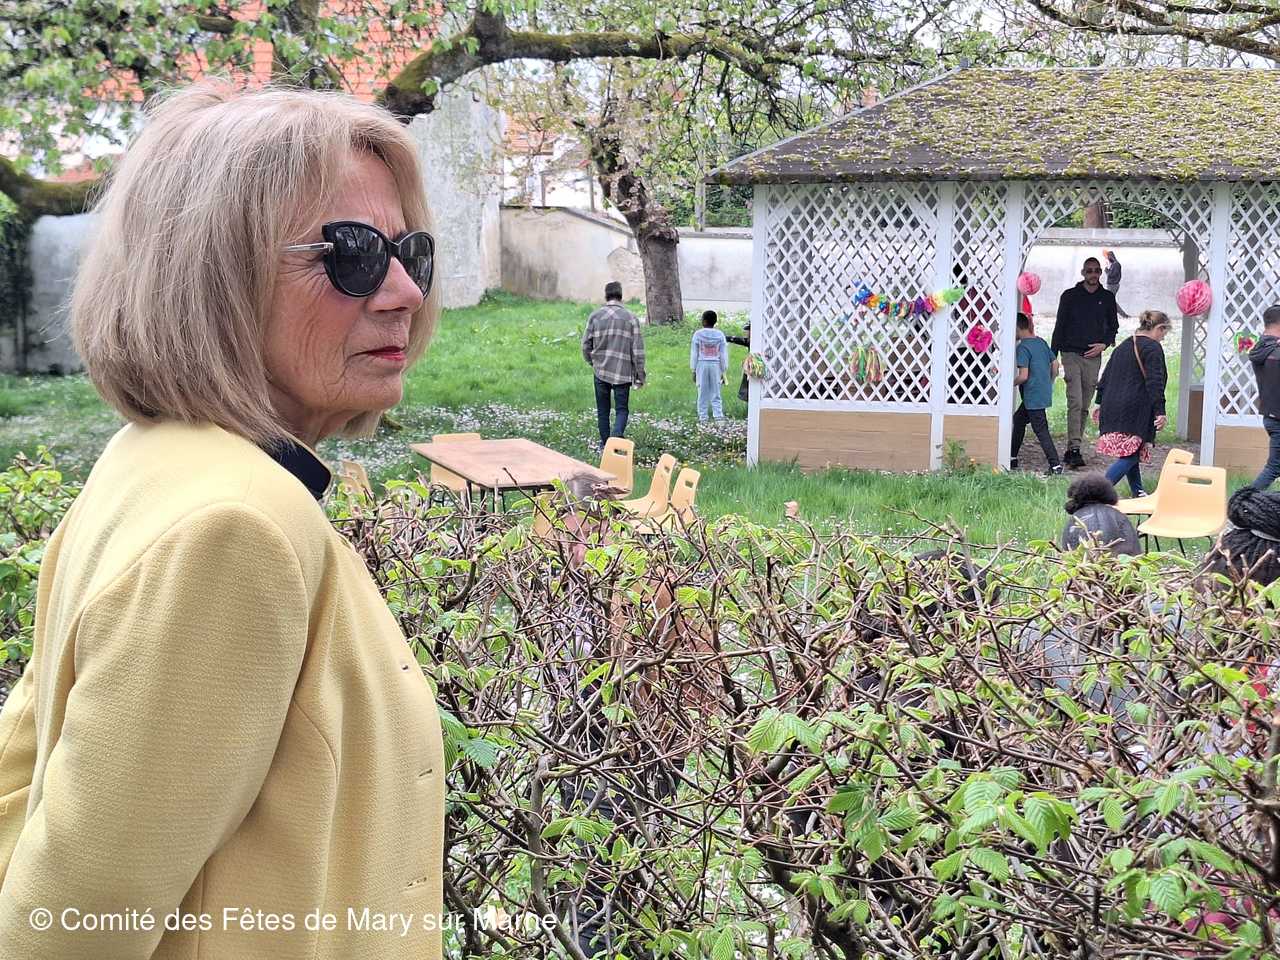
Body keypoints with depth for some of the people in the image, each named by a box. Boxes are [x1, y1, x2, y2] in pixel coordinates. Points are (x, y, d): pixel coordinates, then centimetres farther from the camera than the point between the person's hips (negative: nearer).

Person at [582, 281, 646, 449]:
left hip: (601, 372, 2)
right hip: (623, 372, -1)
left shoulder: (595, 316, 1)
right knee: (622, 409, 5)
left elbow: (586, 345, 3)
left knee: (602, 410, 13)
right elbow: (638, 350, -3)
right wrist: (640, 376, 3)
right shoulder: (631, 318, -3)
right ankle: (616, 436, -19)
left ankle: (605, 444, 19)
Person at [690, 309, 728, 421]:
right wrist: (723, 372, 9)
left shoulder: (698, 334, -3)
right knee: (716, 395, 5)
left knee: (703, 395, 5)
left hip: (702, 365, -1)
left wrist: (693, 370, 6)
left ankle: (702, 418, 6)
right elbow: (724, 355, 2)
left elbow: (694, 354, -1)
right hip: (716, 366, 1)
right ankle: (719, 416, -5)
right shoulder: (720, 335, 1)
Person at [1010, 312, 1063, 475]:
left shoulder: (1023, 347, -15)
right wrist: (1049, 384, 22)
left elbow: (1023, 376, -21)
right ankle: (1012, 458, 25)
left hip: (1033, 396, -9)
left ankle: (1055, 465, -8)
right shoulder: (1041, 342, 9)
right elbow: (1055, 365, 13)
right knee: (1019, 419, 20)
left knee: (1041, 429, -5)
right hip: (1045, 392, 9)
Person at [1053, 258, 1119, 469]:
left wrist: (1104, 344, -2)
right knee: (1075, 403, -15)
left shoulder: (1107, 298, 10)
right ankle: (1074, 449, -19)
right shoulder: (1070, 296, 3)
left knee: (1084, 406, 5)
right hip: (1071, 354, -3)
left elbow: (1113, 326, 18)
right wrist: (1053, 357, -1)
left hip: (1093, 357, 3)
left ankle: (1071, 451, 11)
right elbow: (1059, 327, 4)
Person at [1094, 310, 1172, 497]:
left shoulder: (1123, 346, 18)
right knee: (1130, 455, -7)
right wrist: (1160, 411, -15)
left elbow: (1105, 377, 20)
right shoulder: (1153, 348, -7)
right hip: (1135, 410, -9)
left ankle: (1138, 492, 21)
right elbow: (1155, 383, -15)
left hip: (1112, 408, 9)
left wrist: (1100, 402, 26)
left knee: (1131, 454, 15)